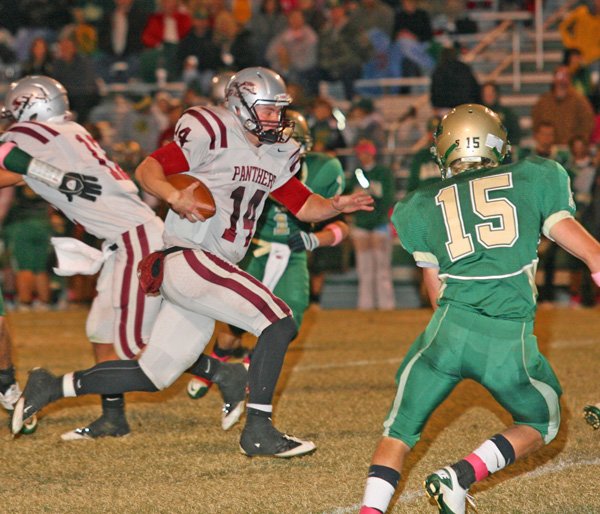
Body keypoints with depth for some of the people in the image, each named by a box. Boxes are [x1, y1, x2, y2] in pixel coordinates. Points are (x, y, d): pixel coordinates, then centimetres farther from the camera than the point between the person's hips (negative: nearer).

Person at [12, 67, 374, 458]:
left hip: (212, 270, 9)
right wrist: (174, 196, -32)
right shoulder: (213, 132, -9)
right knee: (280, 323, -17)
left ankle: (54, 386, 22)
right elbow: (147, 169, -13)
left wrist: (336, 206, -3)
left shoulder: (278, 155, 16)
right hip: (188, 259, -9)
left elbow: (304, 206, 17)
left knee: (154, 375, 12)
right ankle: (258, 432, -12)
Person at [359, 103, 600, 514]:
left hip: (450, 328, 1)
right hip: (512, 340, -1)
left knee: (400, 433, 19)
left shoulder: (424, 205, 19)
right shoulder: (534, 179, 16)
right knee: (541, 424, 25)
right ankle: (464, 475, 3)